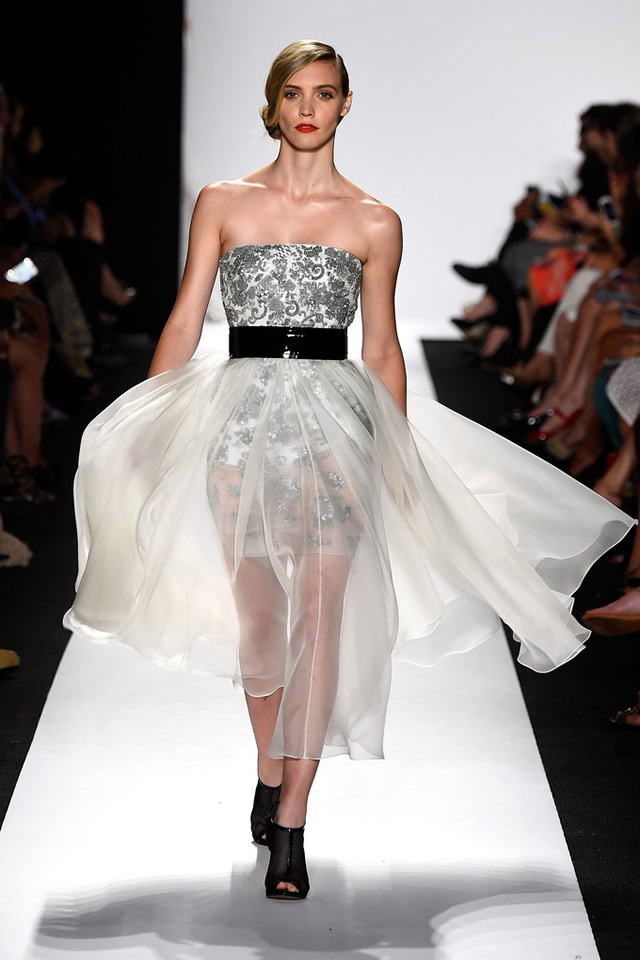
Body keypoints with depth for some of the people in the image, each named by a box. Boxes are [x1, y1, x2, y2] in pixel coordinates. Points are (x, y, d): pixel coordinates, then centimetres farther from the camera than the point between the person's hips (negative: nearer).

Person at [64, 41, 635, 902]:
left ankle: (289, 828, -2)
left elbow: (383, 350, 11)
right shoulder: (223, 203, 8)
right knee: (256, 614, 4)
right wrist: (142, 432, 3)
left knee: (319, 619, -6)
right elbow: (184, 323, 8)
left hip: (335, 421, -1)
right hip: (241, 418, 1)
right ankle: (270, 773, 29)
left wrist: (398, 458, 8)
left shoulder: (375, 223, 7)